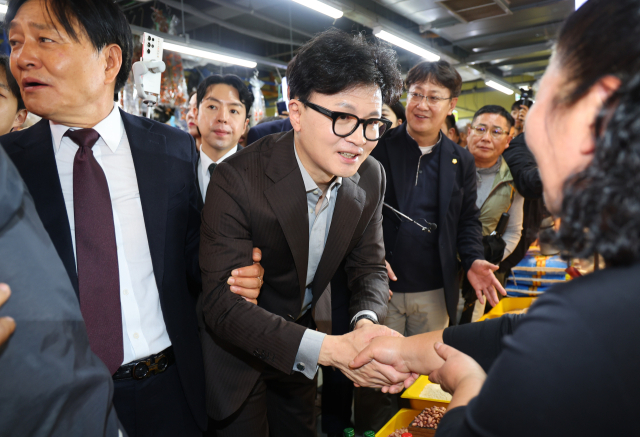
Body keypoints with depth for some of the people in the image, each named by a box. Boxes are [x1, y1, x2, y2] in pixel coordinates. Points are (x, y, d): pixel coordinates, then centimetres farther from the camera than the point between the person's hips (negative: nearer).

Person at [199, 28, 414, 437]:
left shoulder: (370, 178, -14)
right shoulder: (236, 181, -31)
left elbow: (369, 266, -6)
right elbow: (221, 302, -32)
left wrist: (367, 322, -29)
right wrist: (329, 348, -43)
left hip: (309, 330, 5)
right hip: (239, 344, -4)